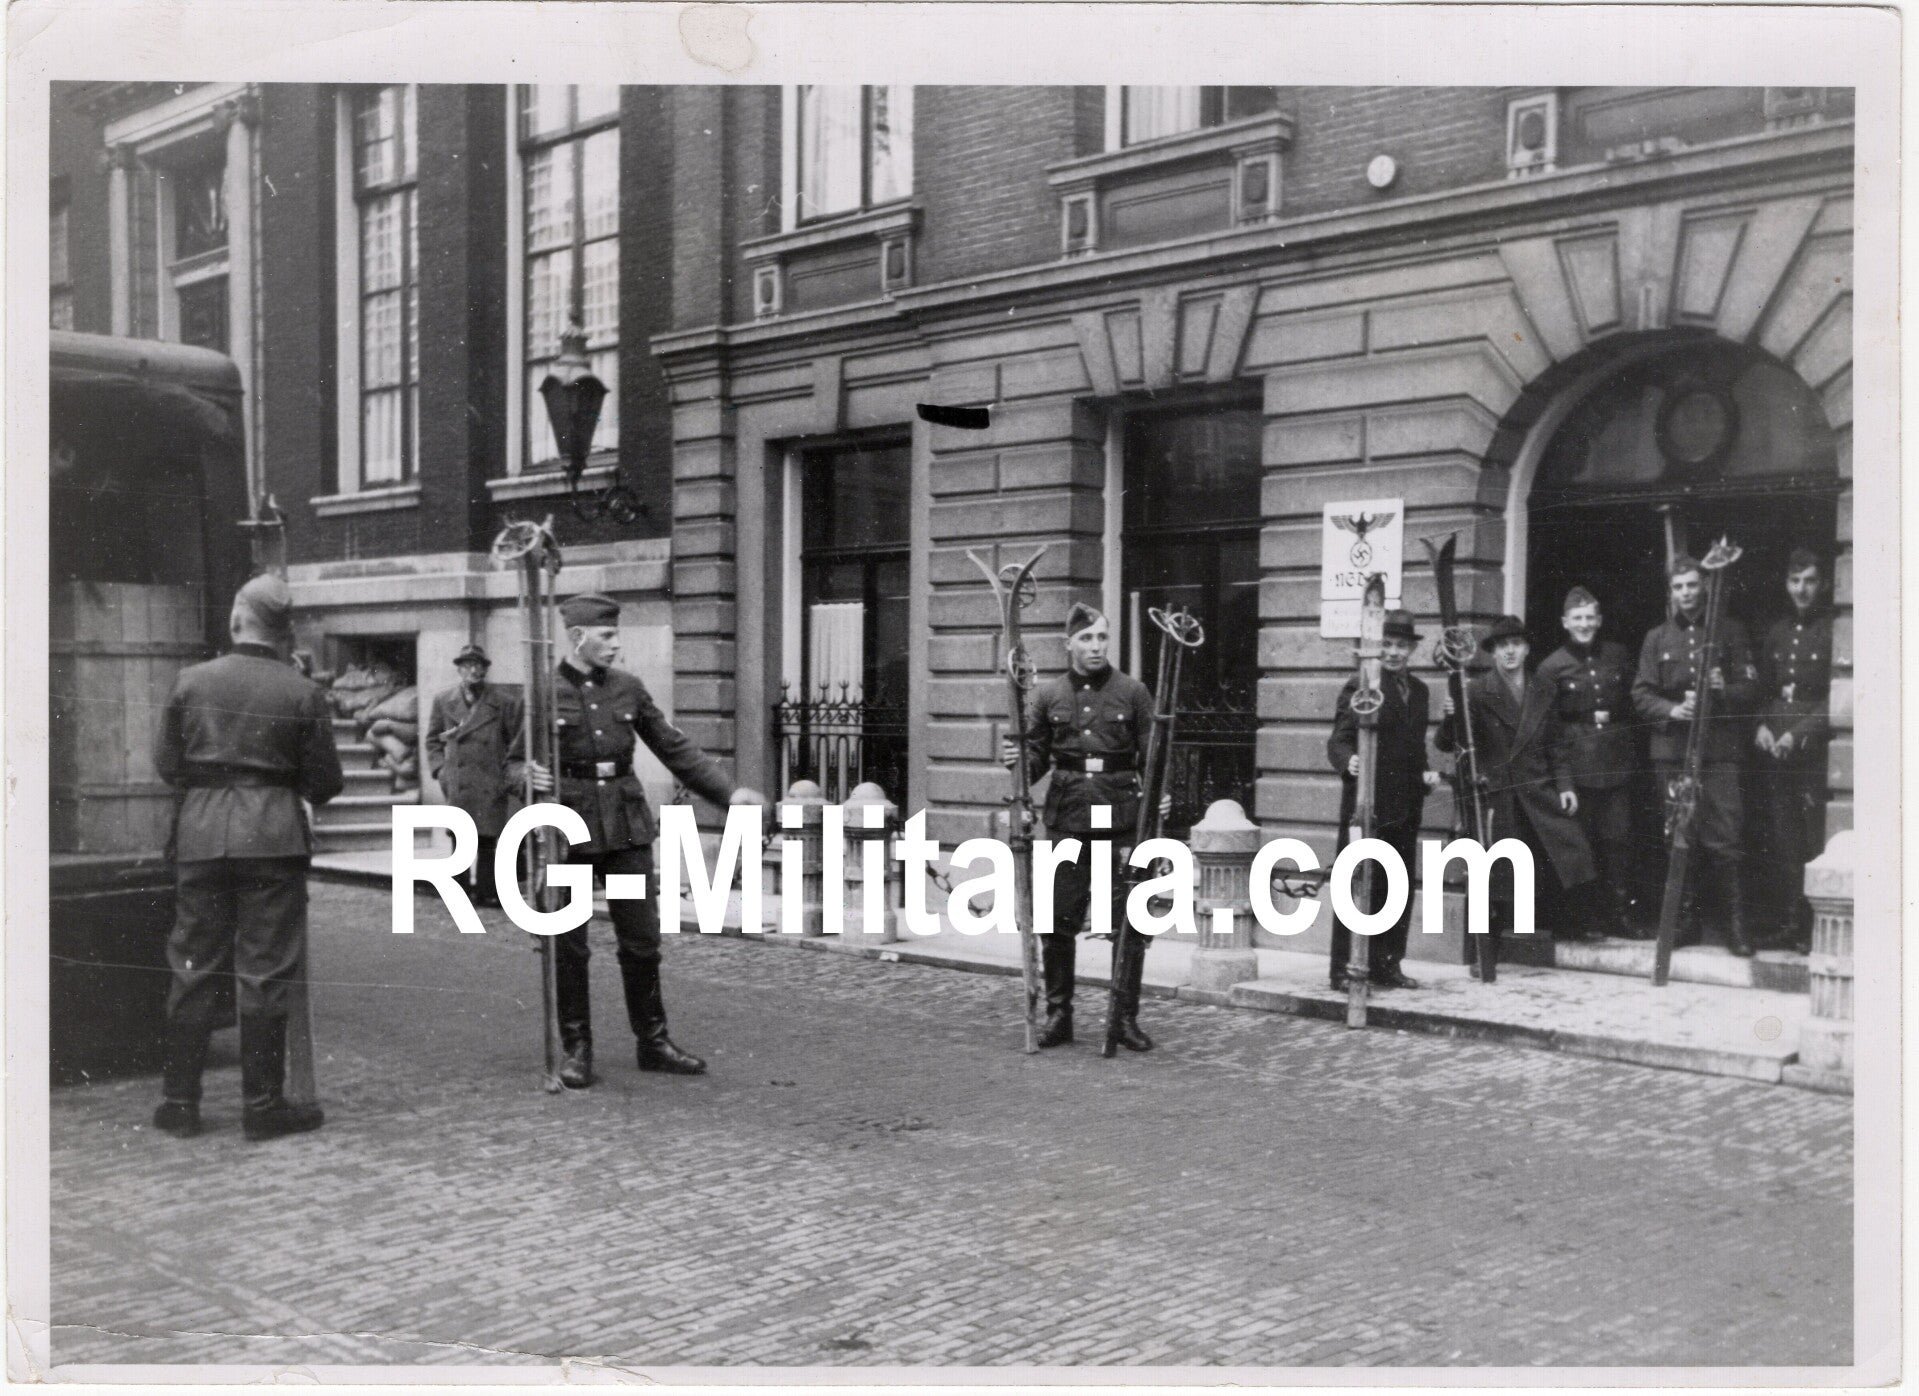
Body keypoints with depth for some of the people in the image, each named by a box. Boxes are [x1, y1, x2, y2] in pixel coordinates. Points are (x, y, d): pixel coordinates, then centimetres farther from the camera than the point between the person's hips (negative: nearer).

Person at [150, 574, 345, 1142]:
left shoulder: (191, 681, 0)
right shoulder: (302, 692, -6)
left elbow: (166, 764, 5)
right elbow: (325, 781, -2)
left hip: (199, 833, 2)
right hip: (273, 836, -2)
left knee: (194, 967, 11)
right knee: (266, 972, 3)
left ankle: (180, 1101, 16)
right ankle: (263, 1104, 7)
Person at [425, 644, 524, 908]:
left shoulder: (505, 701, 0)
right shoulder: (443, 700, 8)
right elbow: (432, 740, 17)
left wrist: (510, 776, -3)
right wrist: (439, 769, 5)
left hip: (491, 787, -2)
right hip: (456, 786, 2)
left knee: (487, 842, 0)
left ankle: (486, 891, 9)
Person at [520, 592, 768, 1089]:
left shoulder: (627, 689, 7)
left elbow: (675, 747, 11)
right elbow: (514, 763, 3)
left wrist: (728, 791, 3)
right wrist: (529, 776, -21)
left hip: (626, 825, 3)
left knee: (642, 938, 6)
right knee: (568, 946, 3)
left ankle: (653, 1041, 19)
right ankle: (576, 1050, 15)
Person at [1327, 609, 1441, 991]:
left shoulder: (1418, 690, 15)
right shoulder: (1360, 686, -6)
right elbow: (1338, 740, -11)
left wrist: (1426, 773, 7)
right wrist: (1348, 761, -31)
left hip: (1405, 807, 7)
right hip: (1367, 805, -7)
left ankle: (1386, 965, 21)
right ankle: (1344, 969, 2)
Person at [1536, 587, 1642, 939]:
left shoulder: (1617, 655, 10)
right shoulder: (1552, 666, 0)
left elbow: (1633, 701, 19)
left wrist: (1612, 716, 3)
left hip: (1617, 762, 3)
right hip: (1578, 767, -3)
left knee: (1619, 838, 0)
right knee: (1583, 841, -1)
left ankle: (1617, 912, 8)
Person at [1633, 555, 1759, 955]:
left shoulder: (1729, 631, 8)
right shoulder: (1657, 638, 14)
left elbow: (1750, 687, 6)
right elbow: (1641, 693, 10)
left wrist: (1724, 690, -15)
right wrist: (1671, 709, -8)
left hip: (1720, 749, -2)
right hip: (1672, 749, 2)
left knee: (1723, 841, -9)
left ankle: (1736, 926, -4)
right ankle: (1686, 920, 13)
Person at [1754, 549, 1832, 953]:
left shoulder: (1834, 630, -4)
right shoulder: (1777, 632, 16)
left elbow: (1838, 699, -8)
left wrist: (1798, 734, -13)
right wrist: (1762, 726, 3)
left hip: (1815, 750, -5)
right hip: (1775, 749, 5)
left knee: (1816, 841, -6)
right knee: (1783, 840, 5)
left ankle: (1815, 928, -1)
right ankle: (1786, 923, 10)